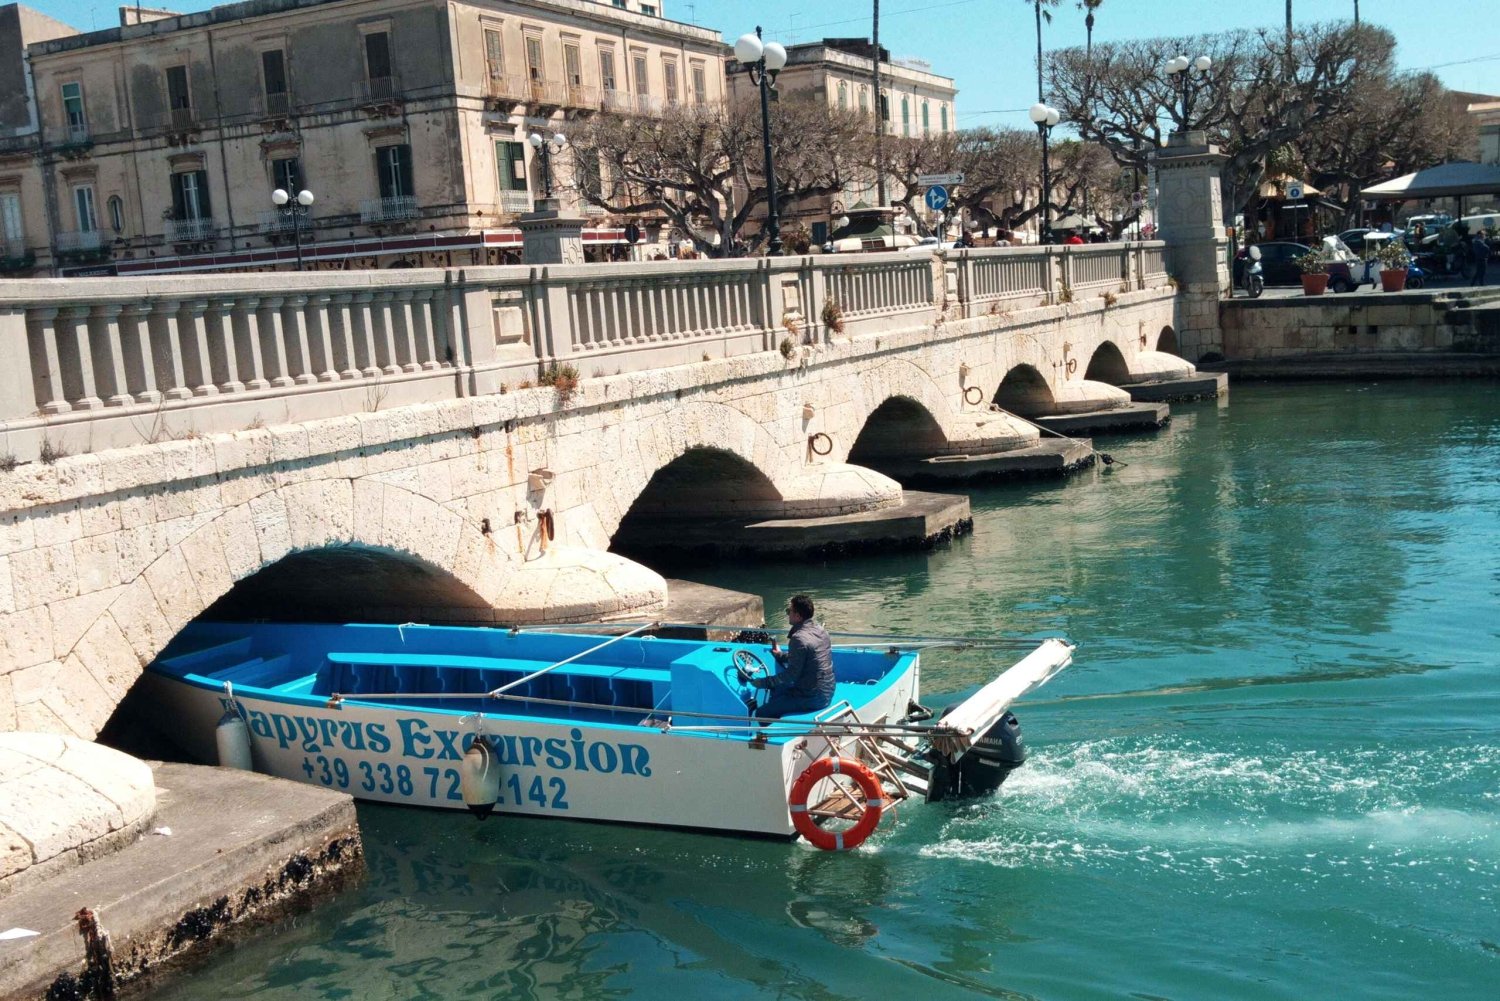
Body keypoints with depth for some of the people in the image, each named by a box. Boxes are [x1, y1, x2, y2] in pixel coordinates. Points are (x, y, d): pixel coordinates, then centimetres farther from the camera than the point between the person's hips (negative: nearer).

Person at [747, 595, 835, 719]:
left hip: (812, 698, -10)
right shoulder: (819, 629, 4)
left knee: (762, 714, -5)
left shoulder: (799, 639, -23)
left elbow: (791, 675, -20)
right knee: (776, 688, 29)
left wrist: (763, 682, -12)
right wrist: (781, 655, 24)